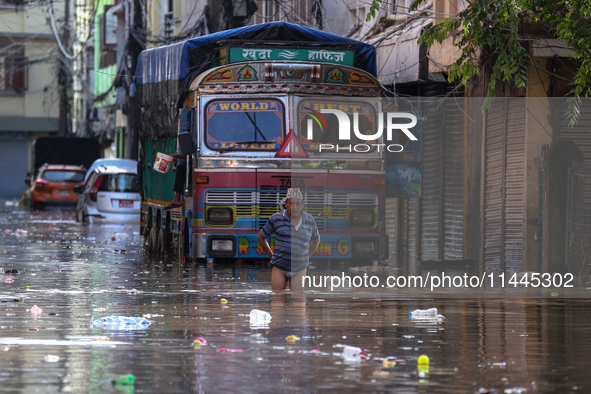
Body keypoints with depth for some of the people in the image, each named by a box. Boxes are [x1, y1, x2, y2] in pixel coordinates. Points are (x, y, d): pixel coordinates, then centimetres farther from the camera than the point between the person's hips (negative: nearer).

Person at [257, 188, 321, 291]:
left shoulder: (309, 220, 3)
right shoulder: (276, 219, -2)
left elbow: (316, 240, 23)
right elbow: (261, 237, 11)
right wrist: (272, 257, 9)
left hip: (299, 268, 1)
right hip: (279, 267, -1)